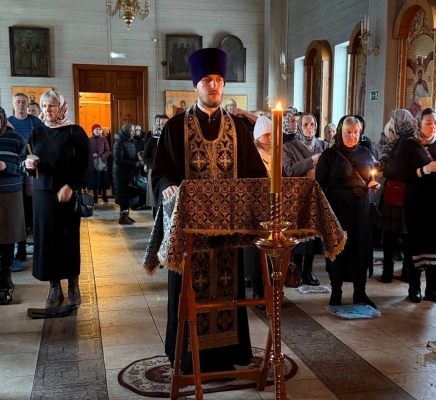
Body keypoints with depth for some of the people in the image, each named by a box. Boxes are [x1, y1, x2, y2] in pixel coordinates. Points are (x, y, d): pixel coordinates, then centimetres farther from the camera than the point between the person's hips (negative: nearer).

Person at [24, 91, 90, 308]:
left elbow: (84, 165, -8)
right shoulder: (37, 133, 10)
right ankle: (54, 287, 8)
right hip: (42, 192, 4)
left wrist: (70, 186, -18)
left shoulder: (75, 132, -3)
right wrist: (28, 165, -9)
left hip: (68, 193, -3)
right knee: (46, 237, 0)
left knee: (69, 237, 2)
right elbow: (28, 162, 14)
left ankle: (73, 285, 13)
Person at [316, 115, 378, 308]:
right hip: (337, 209, -3)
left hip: (361, 209, 4)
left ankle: (360, 292, 19)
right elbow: (320, 184, -4)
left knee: (361, 248, 7)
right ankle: (335, 292, 16)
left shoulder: (365, 153, 10)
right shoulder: (329, 155, -3)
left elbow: (372, 178, 21)